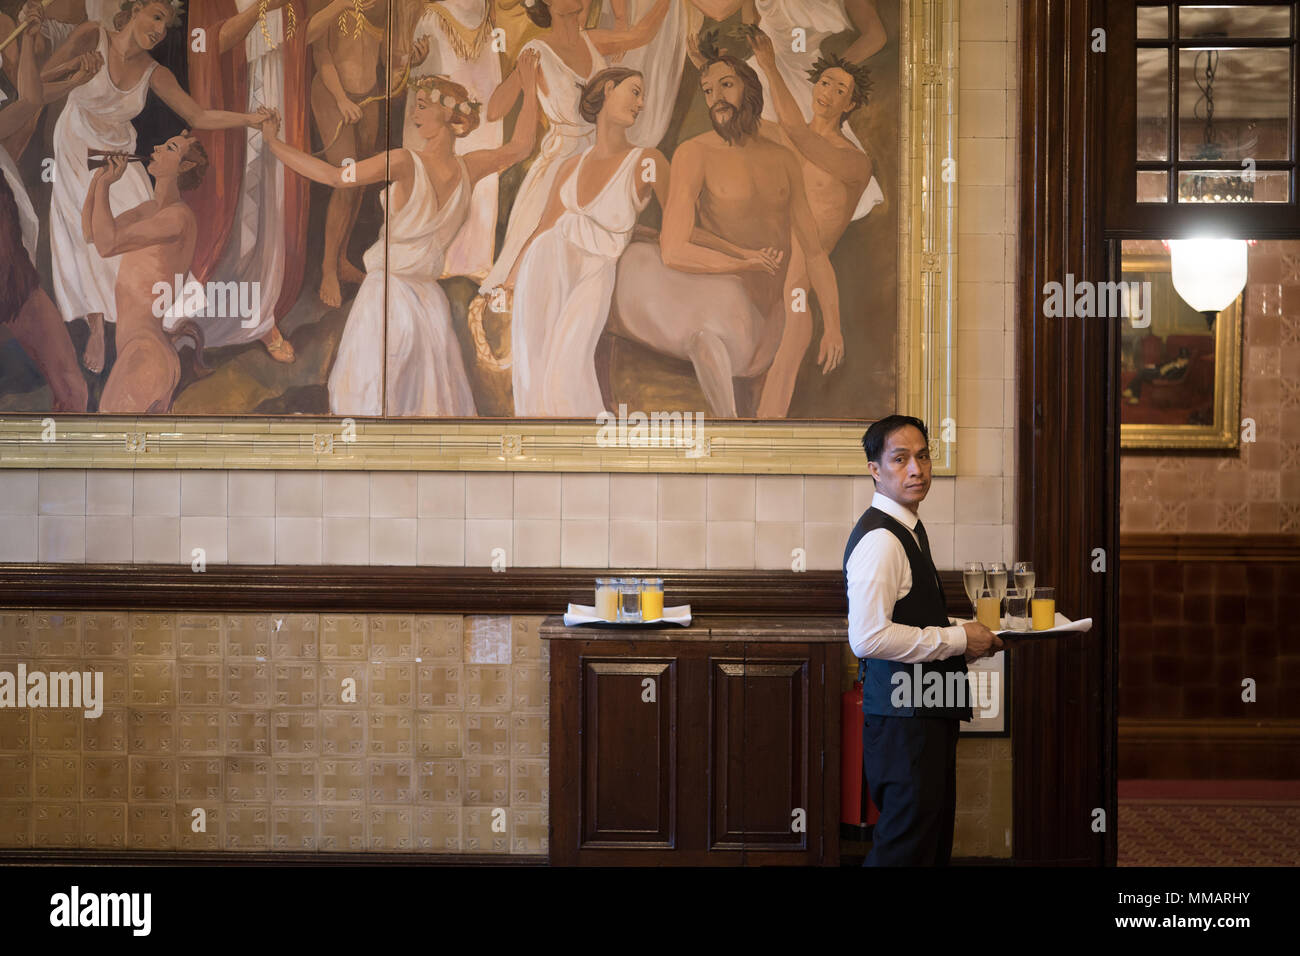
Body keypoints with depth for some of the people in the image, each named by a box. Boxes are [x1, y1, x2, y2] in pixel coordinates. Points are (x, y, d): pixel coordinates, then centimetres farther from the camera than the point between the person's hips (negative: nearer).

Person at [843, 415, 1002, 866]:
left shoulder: (910, 530, 15)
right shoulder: (879, 539, -18)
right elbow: (867, 637, -28)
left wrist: (966, 636, 10)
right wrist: (957, 639, -18)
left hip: (929, 711, 11)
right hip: (902, 715, -11)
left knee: (934, 842, 17)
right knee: (906, 848, -8)